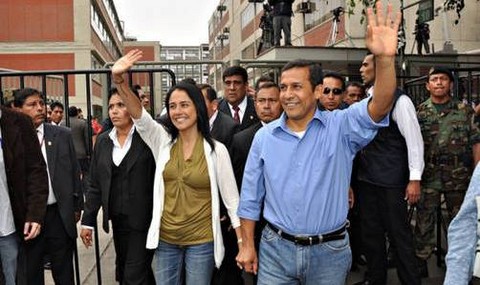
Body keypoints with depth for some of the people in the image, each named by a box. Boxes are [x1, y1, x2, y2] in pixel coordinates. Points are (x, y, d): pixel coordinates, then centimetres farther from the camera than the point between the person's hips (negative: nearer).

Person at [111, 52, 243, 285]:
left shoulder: (216, 150, -8)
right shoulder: (163, 142, 0)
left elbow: (231, 198, -4)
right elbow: (138, 115, -17)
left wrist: (243, 243, -5)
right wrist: (119, 80, -33)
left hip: (201, 241, -3)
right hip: (165, 240, 3)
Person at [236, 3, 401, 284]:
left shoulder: (340, 127, -7)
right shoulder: (265, 136, -1)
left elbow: (380, 106, -25)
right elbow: (251, 196, 5)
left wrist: (386, 58, -42)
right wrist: (248, 246, 4)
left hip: (329, 252, -1)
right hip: (275, 249, 1)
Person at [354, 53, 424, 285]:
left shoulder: (399, 100, -11)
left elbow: (414, 139, -13)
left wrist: (414, 179, -16)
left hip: (391, 181, -7)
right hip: (366, 178, 7)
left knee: (398, 233, 2)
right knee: (370, 231, 16)